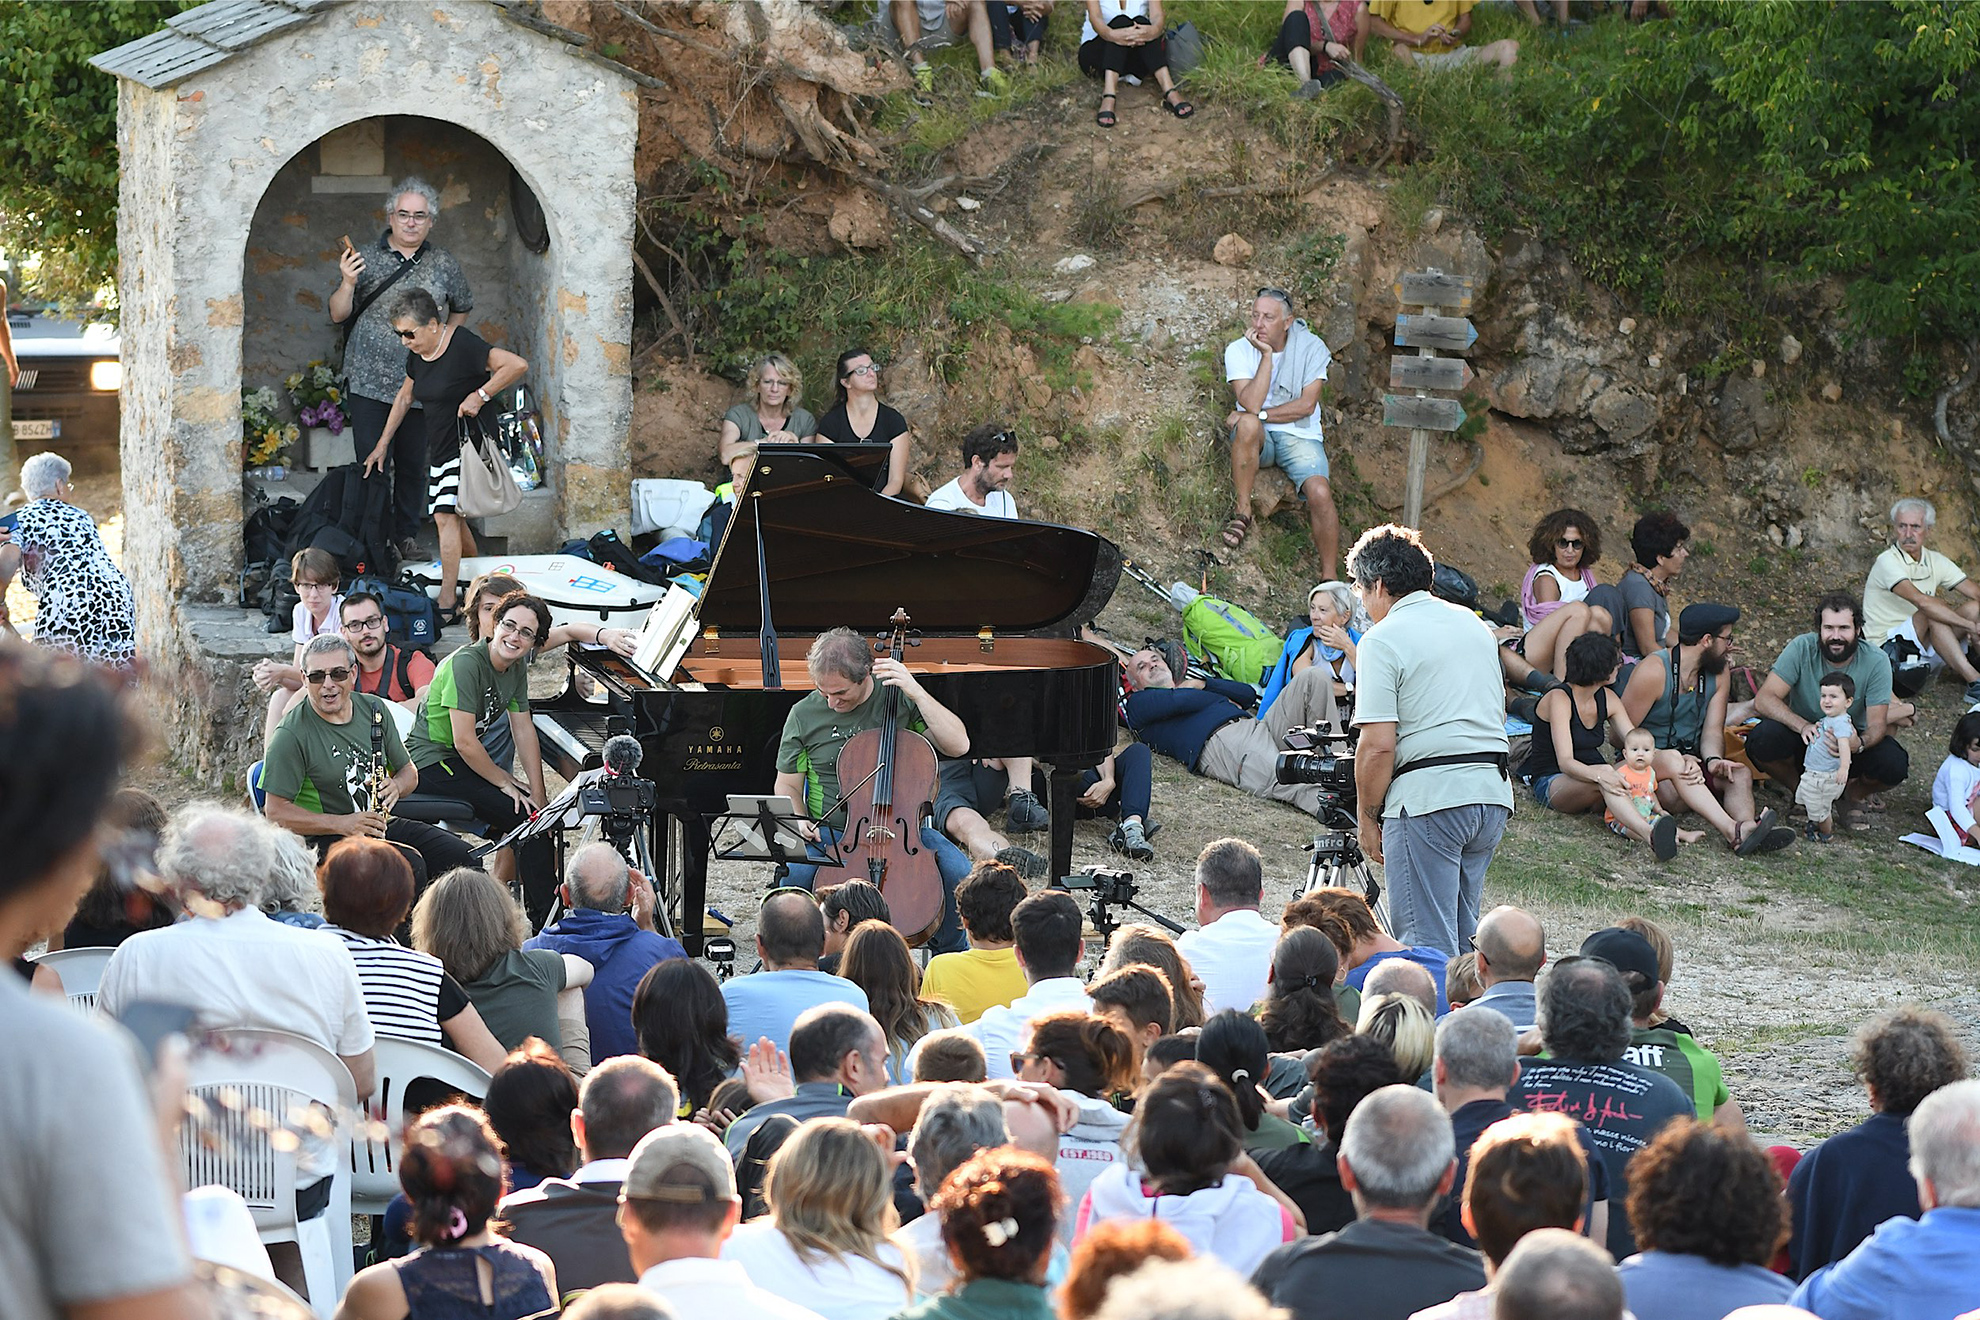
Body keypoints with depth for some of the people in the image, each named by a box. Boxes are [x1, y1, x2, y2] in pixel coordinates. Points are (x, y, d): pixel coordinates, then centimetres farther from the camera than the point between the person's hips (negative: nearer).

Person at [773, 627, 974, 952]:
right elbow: (787, 785, 10)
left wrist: (917, 693, -17)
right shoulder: (804, 714, 0)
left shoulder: (899, 698, -2)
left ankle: (947, 947, 4)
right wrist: (798, 821, -11)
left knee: (957, 873, -24)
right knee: (793, 876, -31)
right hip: (829, 832, 0)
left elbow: (958, 745, -10)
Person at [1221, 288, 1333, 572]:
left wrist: (1260, 415, -15)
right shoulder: (1238, 350, -3)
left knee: (1320, 493, -27)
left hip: (1300, 436, 0)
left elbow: (1306, 405, -10)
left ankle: (1329, 577, -15)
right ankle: (1243, 510, -23)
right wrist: (1267, 355, -19)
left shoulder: (1310, 348, -2)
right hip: (1257, 441, 0)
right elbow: (1250, 404, -17)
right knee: (1248, 424, -37)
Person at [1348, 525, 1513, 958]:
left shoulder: (1384, 639, -8)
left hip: (1428, 796, -8)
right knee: (1461, 938, 15)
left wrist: (1368, 818, -3)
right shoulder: (1473, 625, 16)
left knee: (1426, 944, -5)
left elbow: (1378, 746, -13)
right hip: (1493, 792, 8)